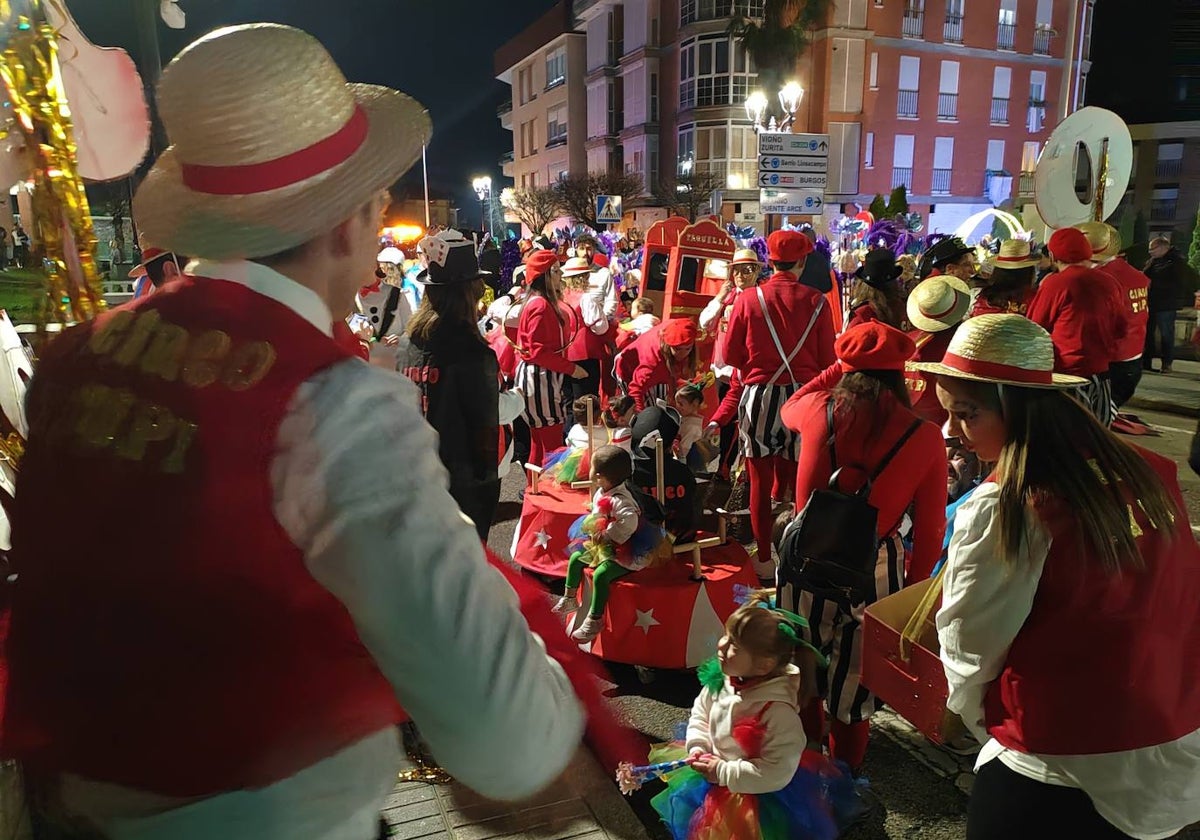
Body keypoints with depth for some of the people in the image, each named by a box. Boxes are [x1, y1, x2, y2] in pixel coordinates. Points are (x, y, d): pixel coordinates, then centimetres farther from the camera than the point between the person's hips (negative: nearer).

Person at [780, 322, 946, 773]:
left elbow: (787, 409, 19)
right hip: (876, 570, -1)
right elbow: (929, 531, -3)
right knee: (854, 681, 17)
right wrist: (915, 588, 9)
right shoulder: (925, 436, -10)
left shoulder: (817, 409, -8)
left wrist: (829, 375, 27)